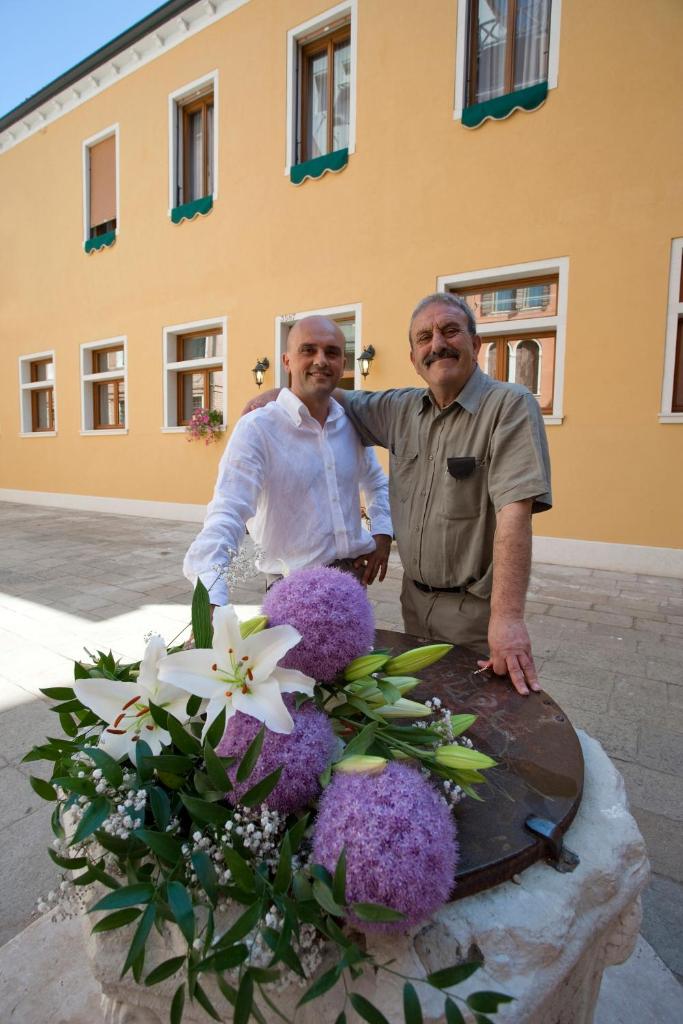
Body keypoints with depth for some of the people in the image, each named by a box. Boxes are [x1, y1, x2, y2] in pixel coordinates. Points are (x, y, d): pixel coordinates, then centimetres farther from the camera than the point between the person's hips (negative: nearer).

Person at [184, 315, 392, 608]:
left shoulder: (353, 423, 3)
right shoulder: (256, 429, -16)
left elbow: (377, 484, 19)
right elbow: (226, 517, -26)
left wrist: (382, 534, 3)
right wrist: (210, 604, -39)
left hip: (354, 580, 6)